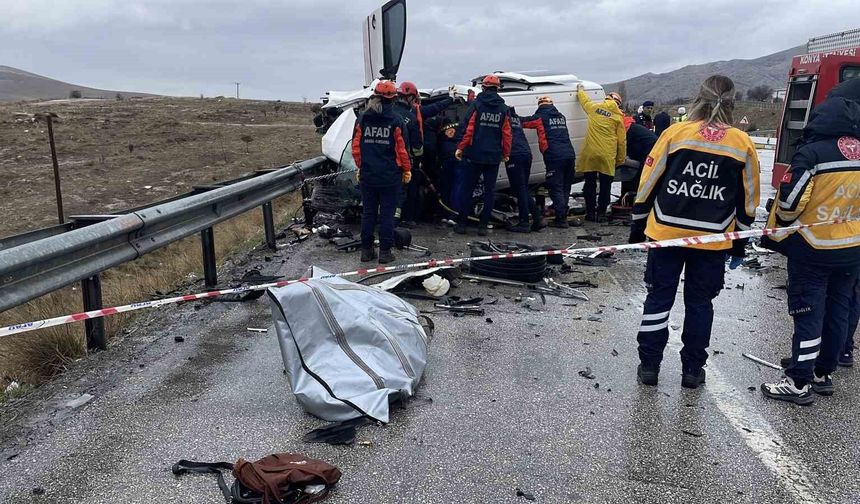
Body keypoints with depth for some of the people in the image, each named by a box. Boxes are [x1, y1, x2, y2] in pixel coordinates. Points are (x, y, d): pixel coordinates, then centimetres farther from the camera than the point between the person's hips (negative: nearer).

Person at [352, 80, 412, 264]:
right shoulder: (396, 119, -8)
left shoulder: (362, 118, 1)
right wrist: (407, 169, 6)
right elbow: (402, 148, -7)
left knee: (368, 212, 12)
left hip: (367, 174, 3)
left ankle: (366, 250, 18)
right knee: (387, 214, 4)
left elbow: (356, 146, 5)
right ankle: (385, 252, 8)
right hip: (390, 176, -3)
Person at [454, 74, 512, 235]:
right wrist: (506, 154, 15)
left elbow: (467, 129, -10)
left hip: (474, 155, -2)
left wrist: (460, 148, -2)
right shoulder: (503, 109, 5)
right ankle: (483, 225, 8)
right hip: (494, 157, 2)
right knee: (489, 190, 8)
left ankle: (461, 223, 7)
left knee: (467, 189, 6)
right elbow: (507, 134, 5)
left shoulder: (476, 104, -4)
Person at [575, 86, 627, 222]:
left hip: (590, 153, 1)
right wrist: (621, 159, 12)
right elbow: (622, 141, 4)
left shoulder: (594, 107, 5)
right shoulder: (618, 116, 3)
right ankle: (601, 213, 8)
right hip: (607, 156, -1)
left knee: (590, 184, 9)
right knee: (605, 185, 7)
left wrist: (580, 90, 49)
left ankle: (590, 212, 13)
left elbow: (584, 99, 28)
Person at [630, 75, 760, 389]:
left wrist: (638, 225, 8)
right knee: (699, 302, 14)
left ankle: (649, 365, 16)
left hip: (666, 232, -1)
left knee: (659, 297, 11)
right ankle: (692, 370, 22)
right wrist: (740, 242, 17)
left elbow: (648, 183, -3)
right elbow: (748, 199, 6)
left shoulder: (675, 133, -6)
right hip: (713, 240, 1)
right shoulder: (743, 143, 0)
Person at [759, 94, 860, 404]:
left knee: (808, 314, -1)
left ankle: (799, 382, 3)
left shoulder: (812, 153, -16)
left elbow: (790, 200, -18)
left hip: (812, 249, -6)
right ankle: (824, 374, 26)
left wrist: (777, 230, 0)